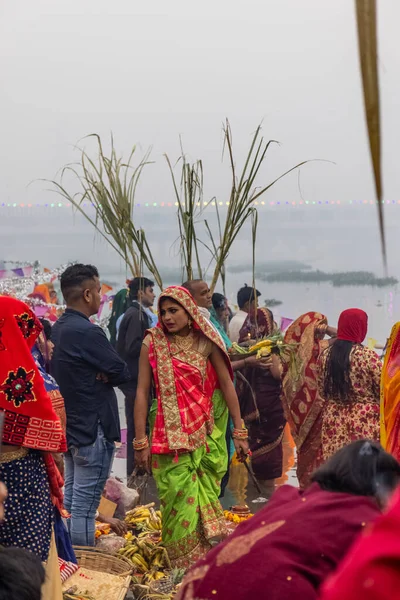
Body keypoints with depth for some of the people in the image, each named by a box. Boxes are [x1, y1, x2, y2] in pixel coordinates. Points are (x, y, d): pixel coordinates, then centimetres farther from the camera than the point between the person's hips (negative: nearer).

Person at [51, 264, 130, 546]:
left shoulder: (58, 329, 8)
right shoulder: (87, 332, -21)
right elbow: (123, 373, -16)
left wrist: (98, 374, -2)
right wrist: (106, 375, 2)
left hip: (70, 426, 10)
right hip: (93, 429, -10)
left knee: (70, 500, 17)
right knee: (85, 506, -5)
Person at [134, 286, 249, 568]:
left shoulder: (205, 342, 1)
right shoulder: (152, 343, -1)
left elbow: (227, 384, 4)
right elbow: (142, 392, -1)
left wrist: (239, 431, 2)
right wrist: (140, 441, -4)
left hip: (205, 431, 1)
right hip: (169, 434, -1)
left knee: (204, 494, 2)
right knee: (179, 497, -4)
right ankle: (184, 567, 7)